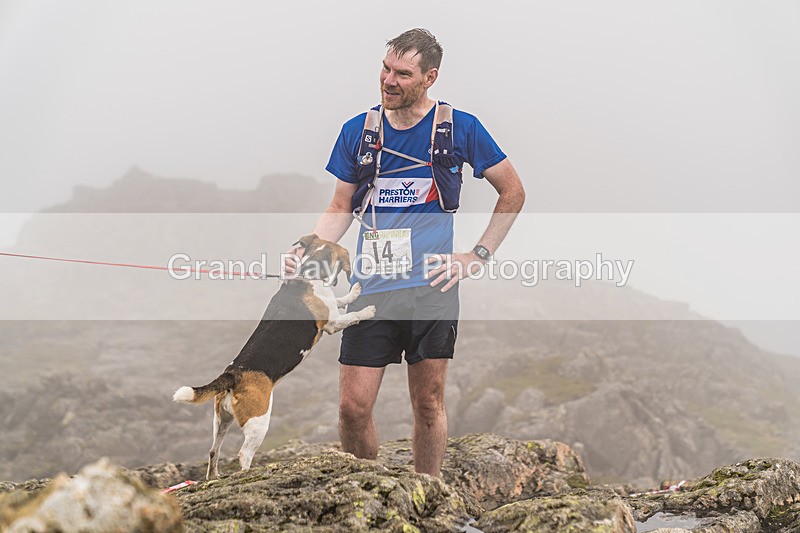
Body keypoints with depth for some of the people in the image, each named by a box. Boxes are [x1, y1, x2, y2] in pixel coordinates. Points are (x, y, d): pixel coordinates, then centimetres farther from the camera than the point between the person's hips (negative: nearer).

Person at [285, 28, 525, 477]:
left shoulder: (459, 128, 0)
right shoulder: (357, 131, 7)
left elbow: (513, 192, 10)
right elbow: (341, 208, 14)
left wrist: (478, 256, 3)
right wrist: (307, 253, -3)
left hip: (432, 286, -2)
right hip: (371, 287, 2)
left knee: (429, 404, 4)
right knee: (354, 407, -3)